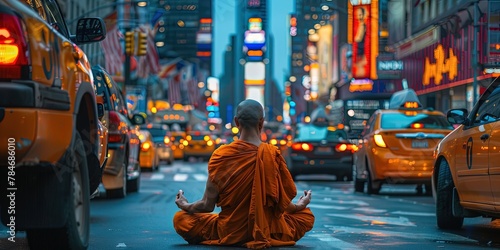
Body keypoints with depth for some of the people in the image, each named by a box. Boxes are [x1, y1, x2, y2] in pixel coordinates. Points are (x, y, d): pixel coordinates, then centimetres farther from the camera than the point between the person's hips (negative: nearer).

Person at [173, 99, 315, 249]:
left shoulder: (220, 155, -14)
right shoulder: (273, 155, -14)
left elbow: (208, 205, -9)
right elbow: (282, 205, -9)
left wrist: (186, 206, 13)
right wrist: (300, 205, 14)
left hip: (229, 234, -1)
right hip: (267, 234, 1)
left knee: (180, 218, 18)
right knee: (306, 215, 26)